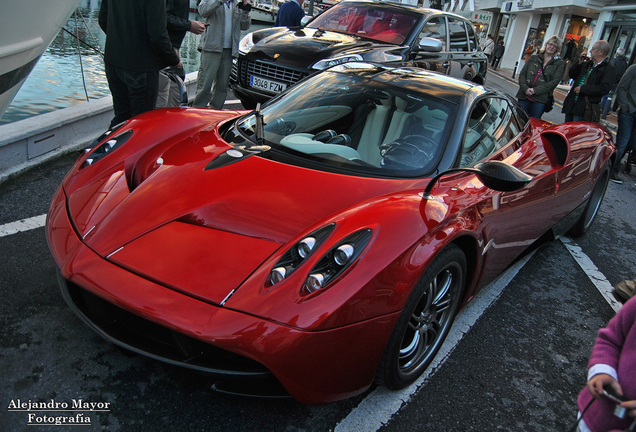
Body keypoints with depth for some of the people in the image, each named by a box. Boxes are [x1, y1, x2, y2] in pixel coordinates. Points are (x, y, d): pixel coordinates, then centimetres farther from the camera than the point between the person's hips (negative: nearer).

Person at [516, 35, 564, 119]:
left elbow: (554, 82, -3)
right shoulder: (534, 58, 15)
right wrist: (525, 89, -10)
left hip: (540, 100, -2)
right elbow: (522, 74, 8)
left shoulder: (559, 64, 8)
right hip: (524, 96, 2)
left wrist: (535, 90, -13)